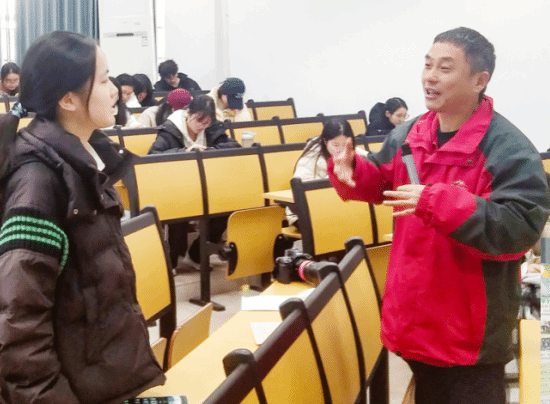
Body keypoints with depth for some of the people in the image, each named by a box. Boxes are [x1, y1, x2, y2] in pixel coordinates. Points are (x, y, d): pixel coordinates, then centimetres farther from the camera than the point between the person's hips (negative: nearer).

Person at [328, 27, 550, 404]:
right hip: (416, 315, 7)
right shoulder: (408, 135, 2)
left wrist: (437, 203, -35)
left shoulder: (509, 149, -21)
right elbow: (381, 183, 18)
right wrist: (351, 170, -6)